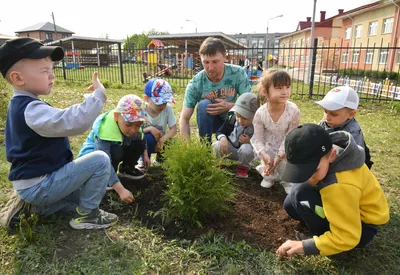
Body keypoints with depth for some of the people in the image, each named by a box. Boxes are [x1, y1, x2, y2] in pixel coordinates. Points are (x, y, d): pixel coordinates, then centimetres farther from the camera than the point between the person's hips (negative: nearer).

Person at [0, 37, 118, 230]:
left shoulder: (19, 105, 8)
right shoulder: (31, 110, -26)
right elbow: (74, 122, -41)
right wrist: (98, 95, -34)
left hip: (34, 181, 10)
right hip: (39, 184, -10)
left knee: (82, 195, 27)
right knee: (100, 160, -16)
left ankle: (33, 207, 16)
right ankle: (86, 214, -4)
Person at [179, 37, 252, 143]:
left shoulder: (238, 73, -18)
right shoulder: (195, 84, -21)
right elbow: (184, 119, -20)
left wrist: (230, 106, -34)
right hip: (209, 122, -1)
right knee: (204, 105, -32)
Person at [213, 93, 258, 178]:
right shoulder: (232, 119, -12)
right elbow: (220, 132, -1)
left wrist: (249, 141, -32)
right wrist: (222, 138, -24)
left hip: (246, 149, -2)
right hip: (230, 148, 2)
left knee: (246, 149, -38)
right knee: (217, 146, -28)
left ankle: (243, 168, -4)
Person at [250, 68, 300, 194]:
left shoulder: (293, 111, -27)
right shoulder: (260, 113, -25)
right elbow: (258, 137, -16)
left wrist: (280, 155, -26)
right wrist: (263, 154, -32)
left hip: (286, 146, -1)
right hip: (269, 145, 1)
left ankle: (288, 181, 22)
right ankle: (269, 176, 34)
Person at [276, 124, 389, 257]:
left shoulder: (339, 186, -41)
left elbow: (347, 238, -30)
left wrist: (304, 246, -27)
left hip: (362, 226, -8)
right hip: (350, 209, 8)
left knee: (301, 194, -28)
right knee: (291, 205, 0)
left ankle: (324, 237, -5)